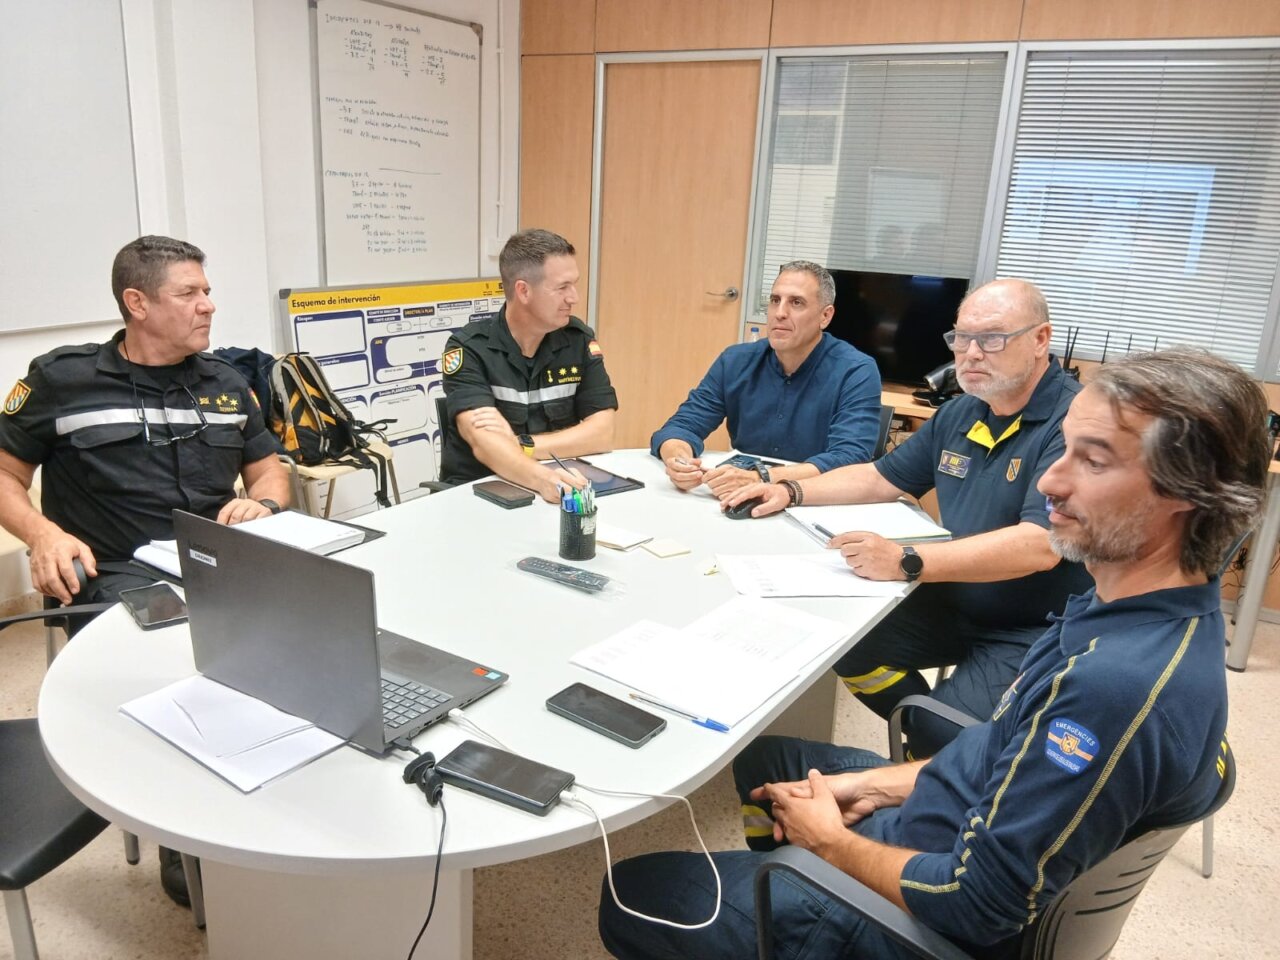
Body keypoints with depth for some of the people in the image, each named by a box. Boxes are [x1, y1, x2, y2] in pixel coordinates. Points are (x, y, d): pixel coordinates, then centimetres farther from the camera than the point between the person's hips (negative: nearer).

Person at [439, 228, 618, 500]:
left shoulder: (579, 339, 0)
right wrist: (541, 478, -42)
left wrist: (521, 445, -17)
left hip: (559, 491, 1)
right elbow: (484, 443, -24)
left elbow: (603, 434, -5)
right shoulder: (468, 348, -10)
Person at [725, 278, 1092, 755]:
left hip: (1037, 630, -8)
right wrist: (791, 492, 4)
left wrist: (907, 562, -38)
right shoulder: (960, 414, 6)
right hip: (956, 603, 8)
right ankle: (925, 729, 17)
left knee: (941, 736, -25)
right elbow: (882, 478, 17)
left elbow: (1039, 545, -32)